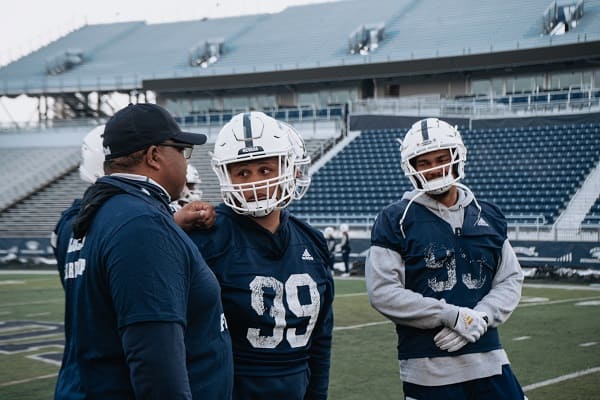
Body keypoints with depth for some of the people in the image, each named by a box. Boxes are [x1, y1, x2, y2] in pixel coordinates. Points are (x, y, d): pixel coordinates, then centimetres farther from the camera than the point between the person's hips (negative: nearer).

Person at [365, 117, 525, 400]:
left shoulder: (489, 217, 10)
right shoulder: (396, 220, -3)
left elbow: (510, 279, 10)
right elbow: (382, 291, -11)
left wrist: (480, 318, -10)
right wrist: (452, 316, -16)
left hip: (489, 362, 4)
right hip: (428, 369, -4)